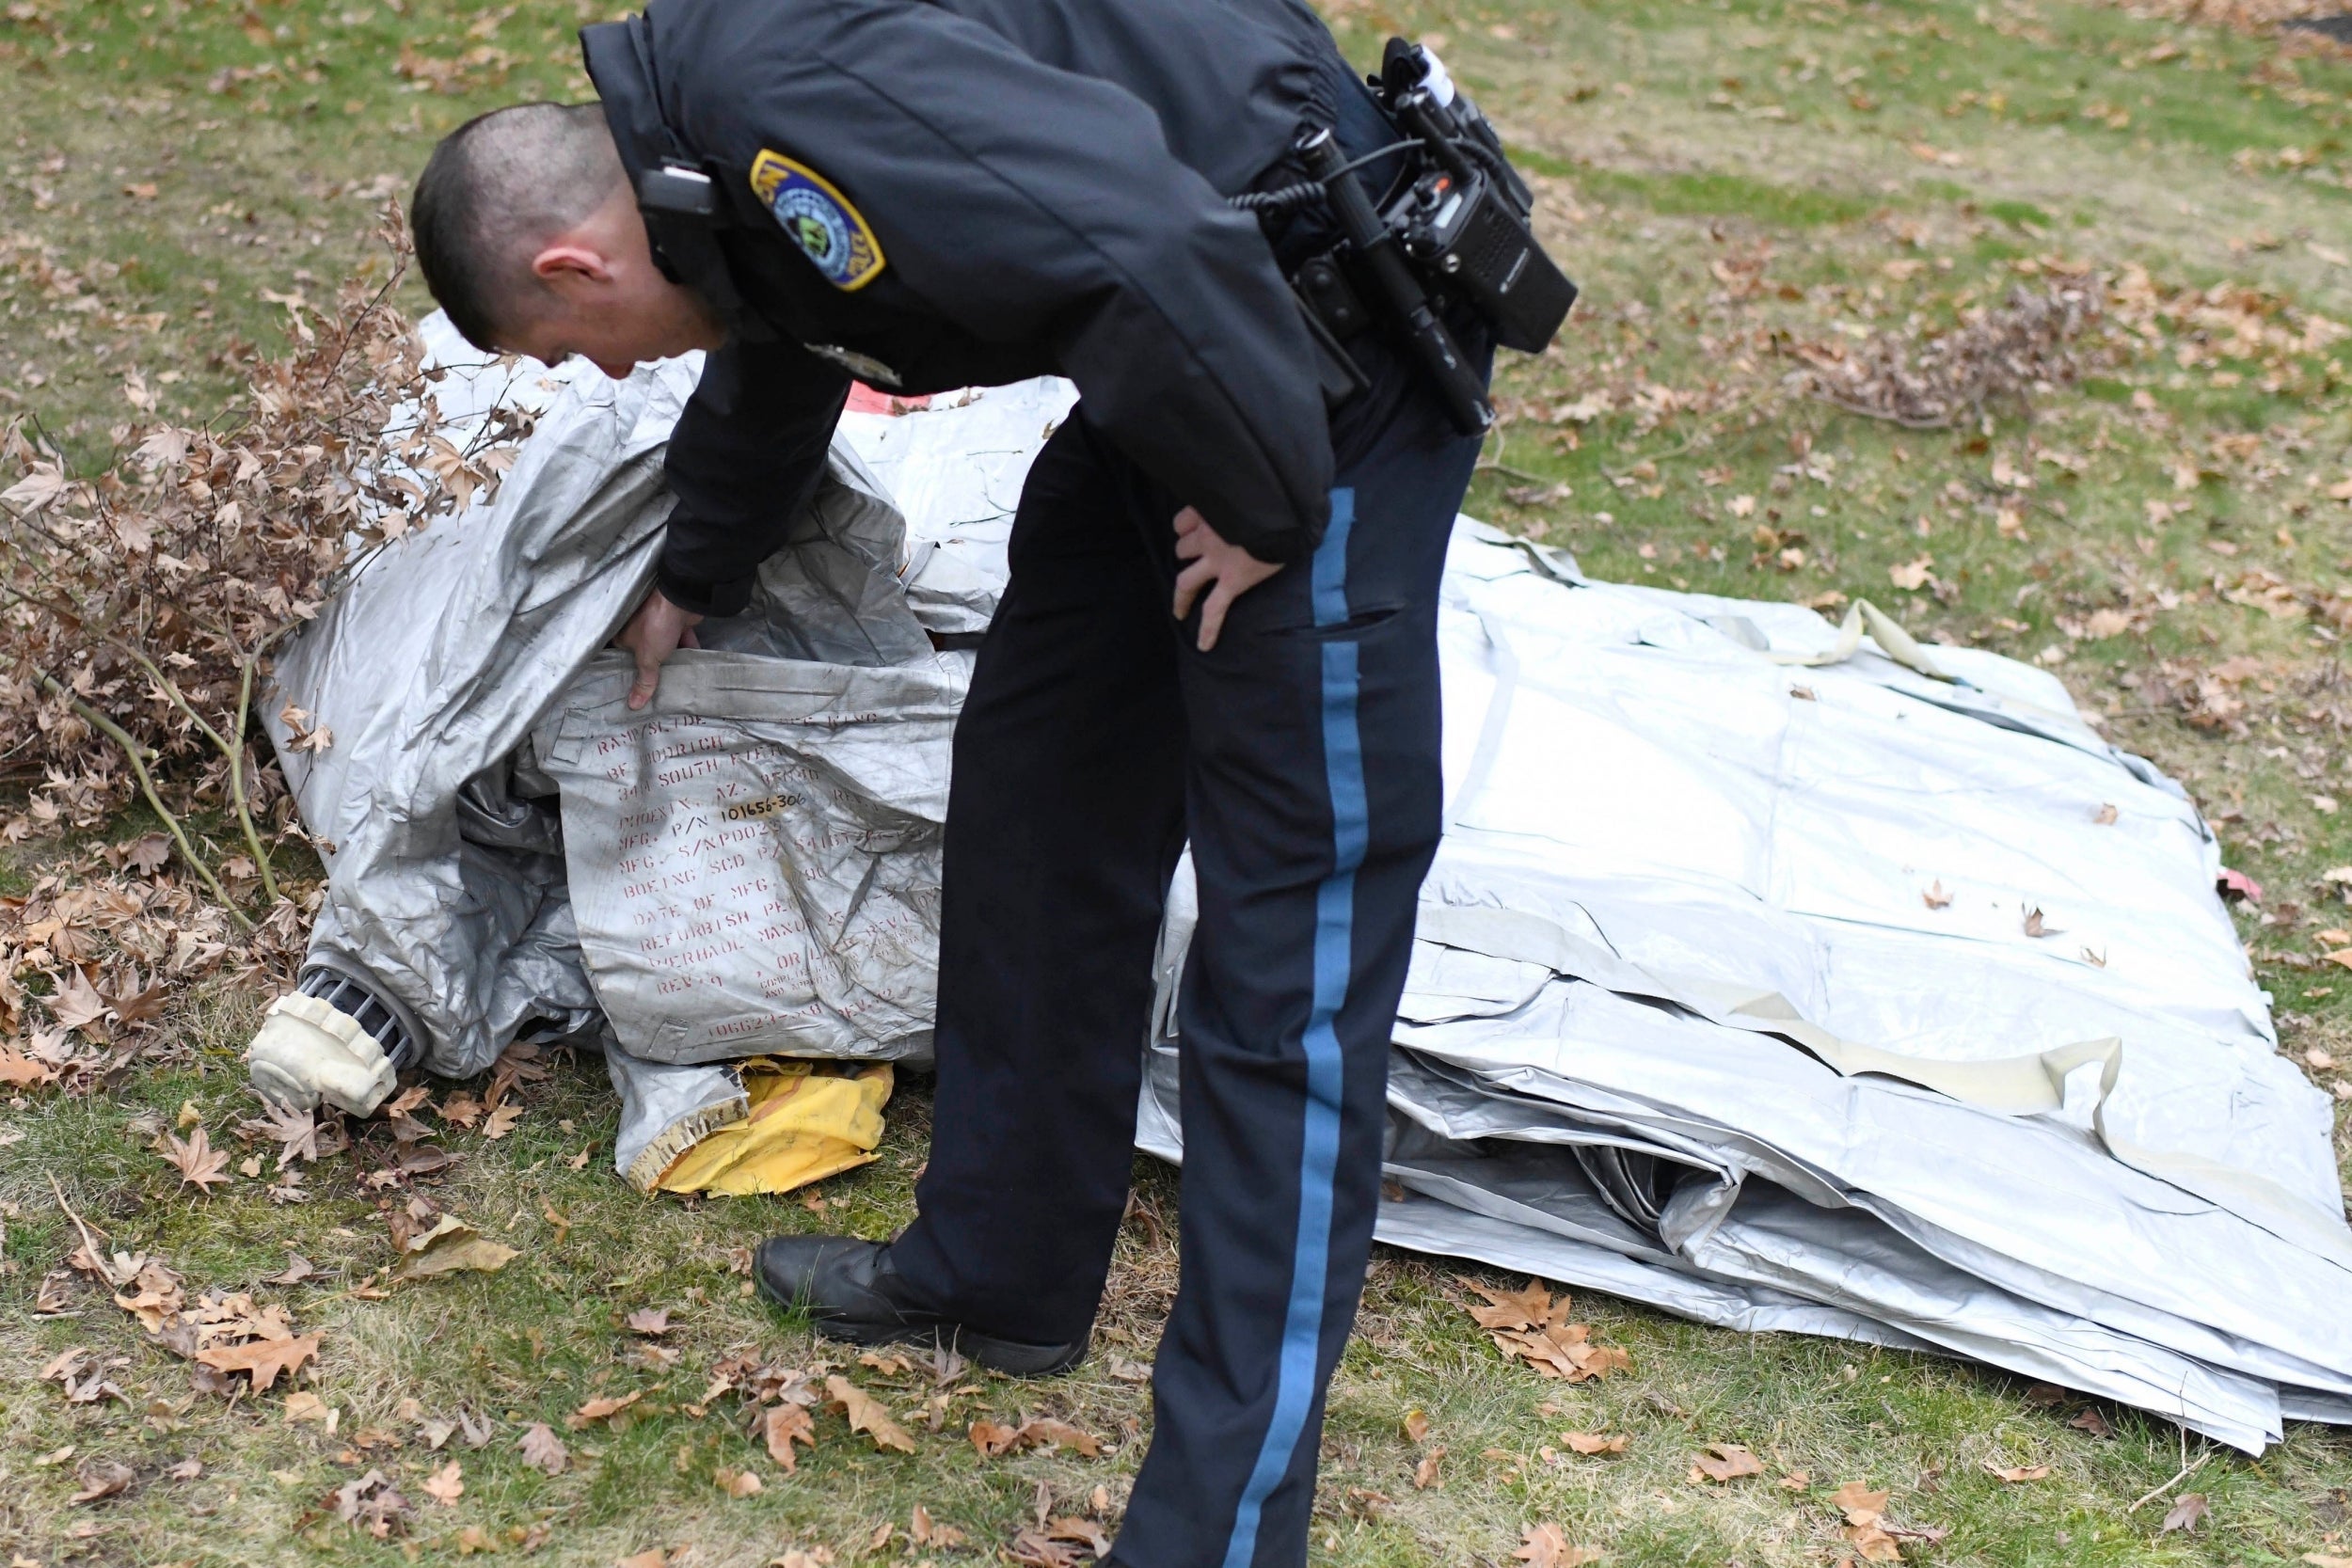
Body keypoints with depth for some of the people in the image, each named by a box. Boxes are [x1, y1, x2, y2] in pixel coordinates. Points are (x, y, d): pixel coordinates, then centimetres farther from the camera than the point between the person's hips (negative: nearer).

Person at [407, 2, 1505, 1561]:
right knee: (1034, 794, 17)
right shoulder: (706, 130, 11)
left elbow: (1151, 242, -33)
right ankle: (1002, 1273, 33)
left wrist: (1262, 501, -16)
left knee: (1287, 942, -7)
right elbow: (771, 367, 33)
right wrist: (693, 581, 50)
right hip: (1172, 364, 10)